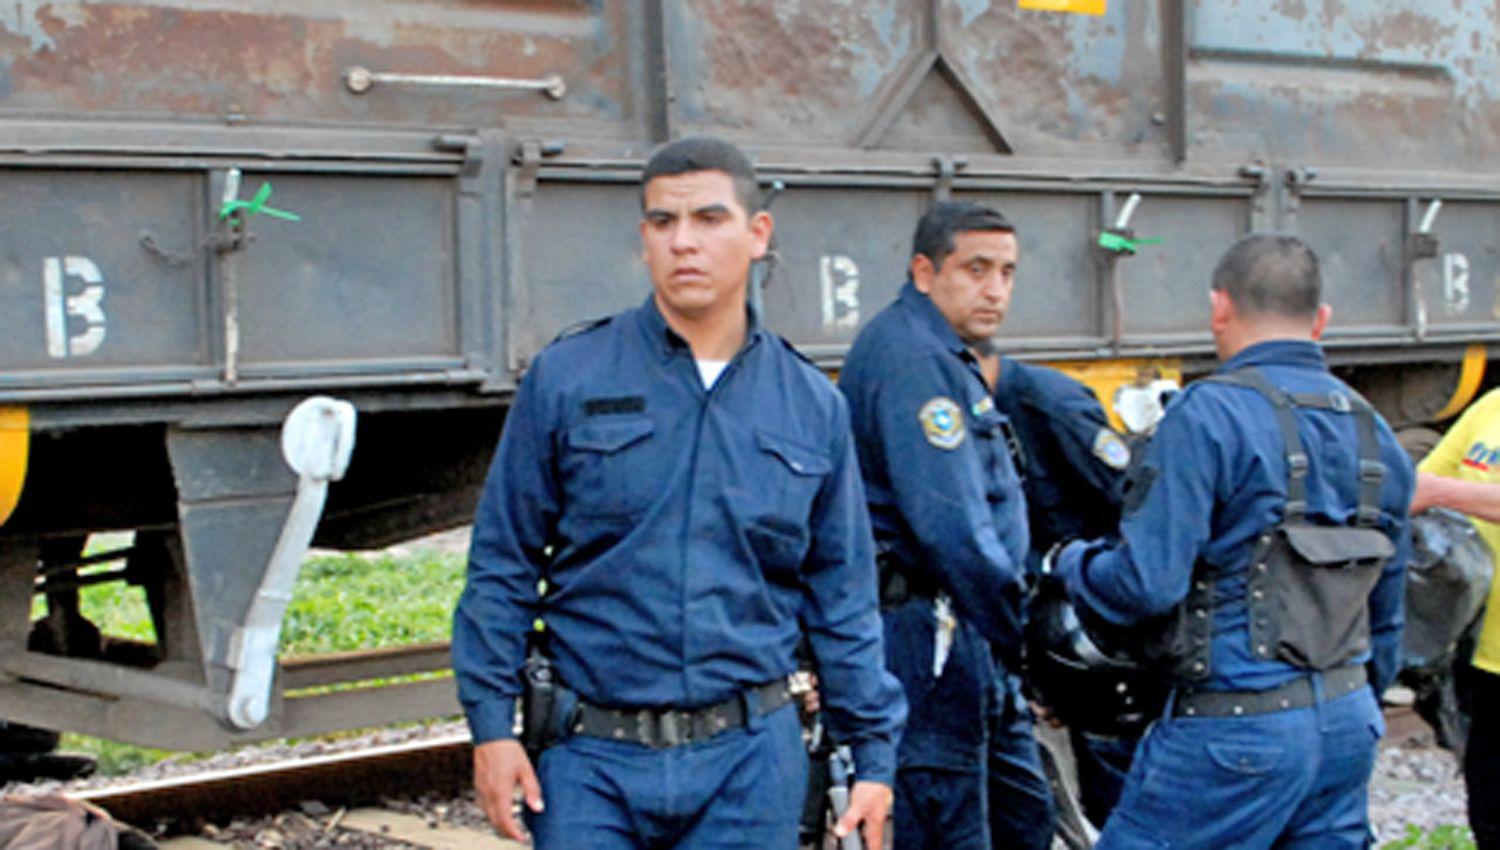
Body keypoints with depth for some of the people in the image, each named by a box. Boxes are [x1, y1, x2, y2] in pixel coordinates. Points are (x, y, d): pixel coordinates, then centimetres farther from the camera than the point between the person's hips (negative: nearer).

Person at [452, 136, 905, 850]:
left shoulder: (814, 407, 7)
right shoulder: (566, 379, 0)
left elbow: (843, 598, 11)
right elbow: (501, 567, 2)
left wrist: (873, 754, 8)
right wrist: (491, 725, -4)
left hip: (750, 765, 2)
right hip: (592, 762, -1)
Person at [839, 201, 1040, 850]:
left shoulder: (943, 357, 19)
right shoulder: (912, 358, -17)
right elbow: (951, 527, -24)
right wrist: (1026, 636, -21)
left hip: (953, 628, 11)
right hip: (924, 628, -11)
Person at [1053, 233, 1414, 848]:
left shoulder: (1209, 414, -13)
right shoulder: (1372, 431, 12)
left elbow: (1145, 582, -19)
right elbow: (1385, 613, 18)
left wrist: (1070, 563, 1)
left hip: (1238, 728, -8)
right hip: (1349, 723, 8)